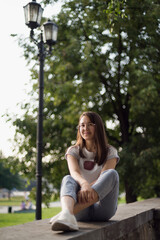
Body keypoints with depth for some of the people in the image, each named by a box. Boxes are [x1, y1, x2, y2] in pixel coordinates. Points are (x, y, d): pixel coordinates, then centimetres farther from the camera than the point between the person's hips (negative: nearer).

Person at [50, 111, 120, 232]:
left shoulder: (110, 151, 7)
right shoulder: (73, 151, 10)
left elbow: (104, 177, -10)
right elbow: (74, 172, -11)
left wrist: (88, 188, -32)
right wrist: (84, 183, -36)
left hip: (101, 206, -1)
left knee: (112, 174, -28)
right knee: (68, 179, -27)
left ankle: (71, 211, -45)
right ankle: (67, 214, -61)